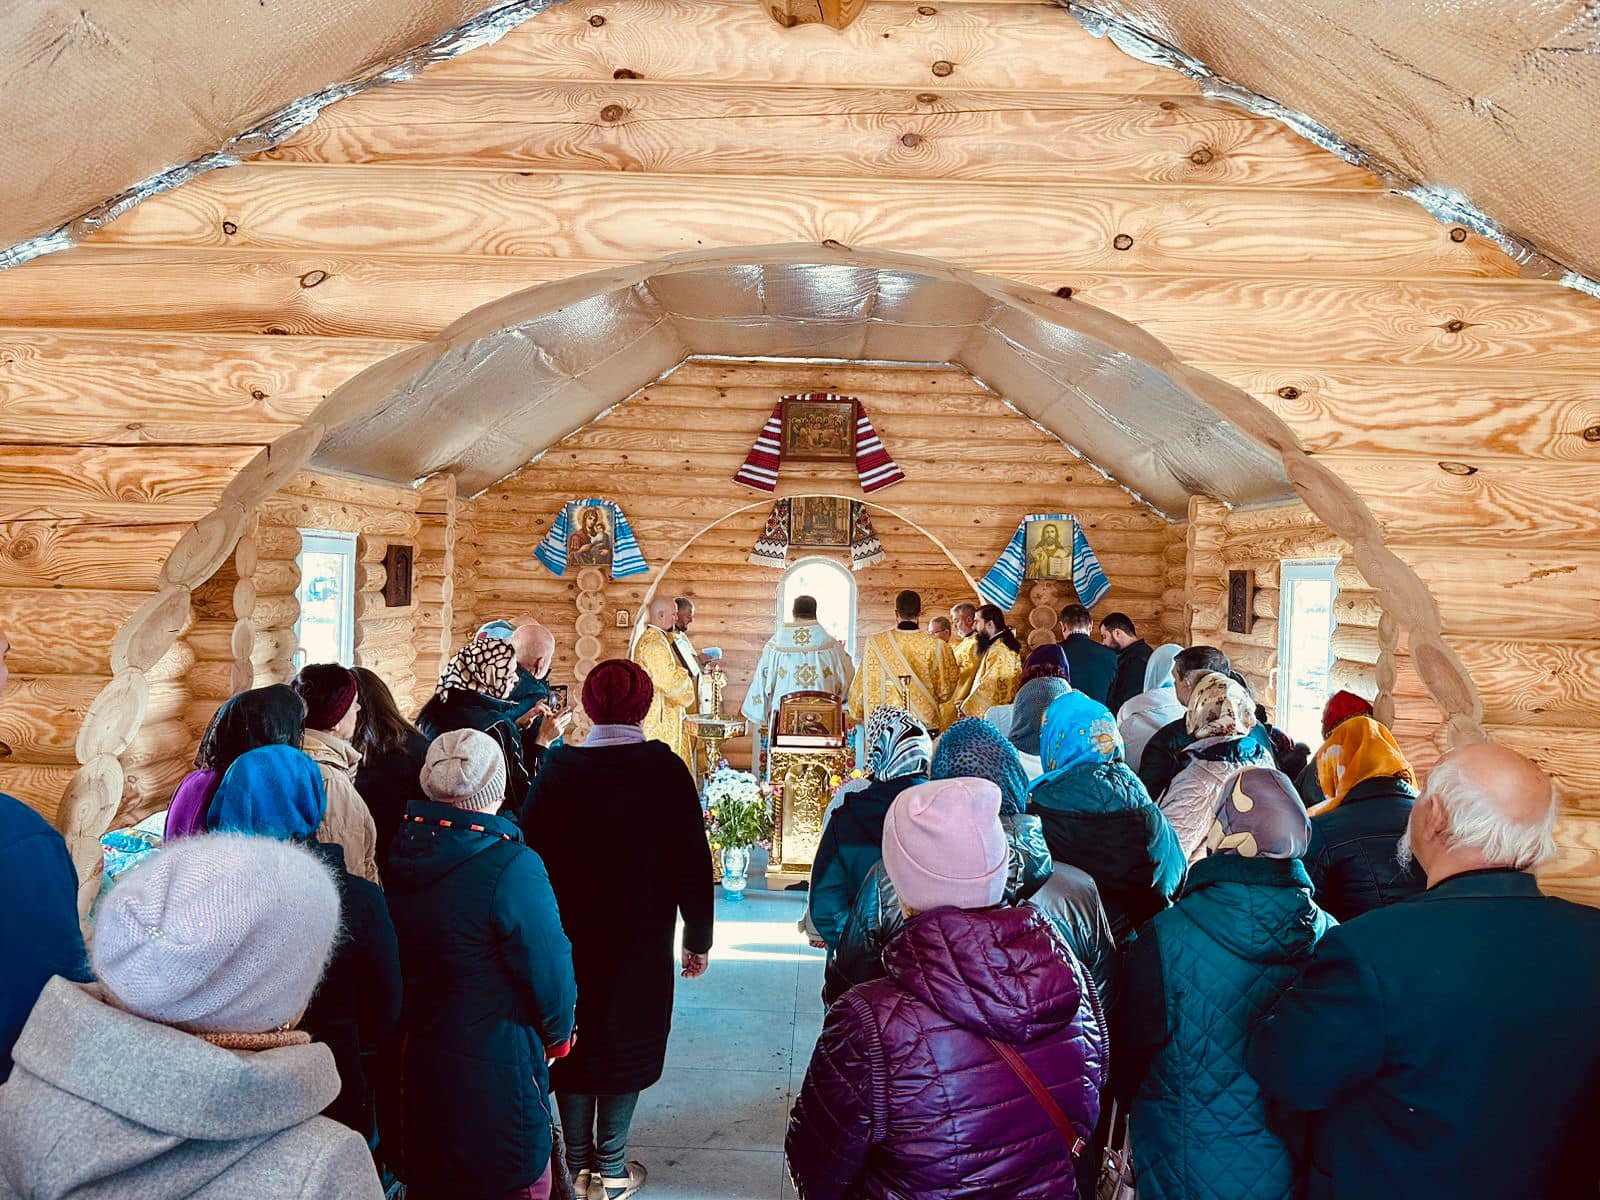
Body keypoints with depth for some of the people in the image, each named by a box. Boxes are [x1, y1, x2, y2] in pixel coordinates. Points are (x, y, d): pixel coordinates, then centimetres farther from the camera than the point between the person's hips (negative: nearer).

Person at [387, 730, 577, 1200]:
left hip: (416, 1062, 6)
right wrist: (557, 1036, 2)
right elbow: (550, 969, -17)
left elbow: (397, 961, 5)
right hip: (496, 1068, -6)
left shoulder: (398, 855, -5)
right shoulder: (510, 865, -22)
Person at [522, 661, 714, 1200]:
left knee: (573, 1041, 16)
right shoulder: (665, 770, -12)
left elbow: (532, 852, -3)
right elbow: (692, 862, -10)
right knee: (626, 1043, 12)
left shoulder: (557, 768, -8)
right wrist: (698, 937, 2)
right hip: (641, 943, -2)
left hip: (568, 938, 2)